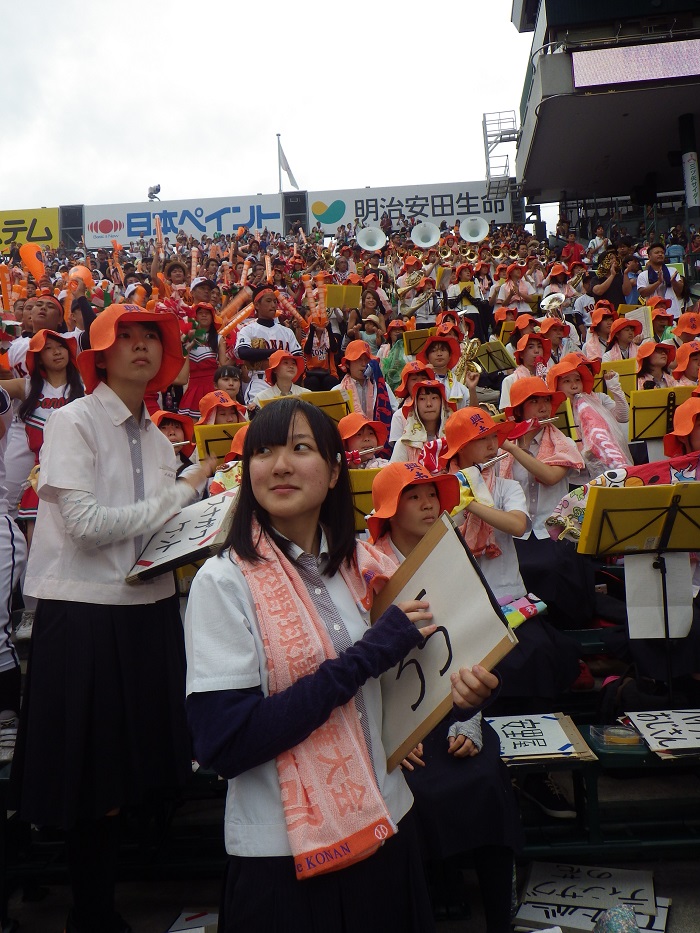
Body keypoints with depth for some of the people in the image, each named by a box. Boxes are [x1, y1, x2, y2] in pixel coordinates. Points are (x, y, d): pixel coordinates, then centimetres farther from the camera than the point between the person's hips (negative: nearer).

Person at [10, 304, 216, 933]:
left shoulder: (155, 437, 12)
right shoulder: (74, 422, -7)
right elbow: (85, 522, -18)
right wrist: (180, 495, -11)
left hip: (149, 607, 6)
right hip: (86, 613, -6)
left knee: (140, 772, 12)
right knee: (94, 781, 6)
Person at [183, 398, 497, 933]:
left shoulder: (368, 566, -2)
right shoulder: (224, 582, -15)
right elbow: (223, 745, -22)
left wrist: (460, 690, -13)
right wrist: (366, 655, -23)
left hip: (385, 827, 5)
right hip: (286, 854, -4)